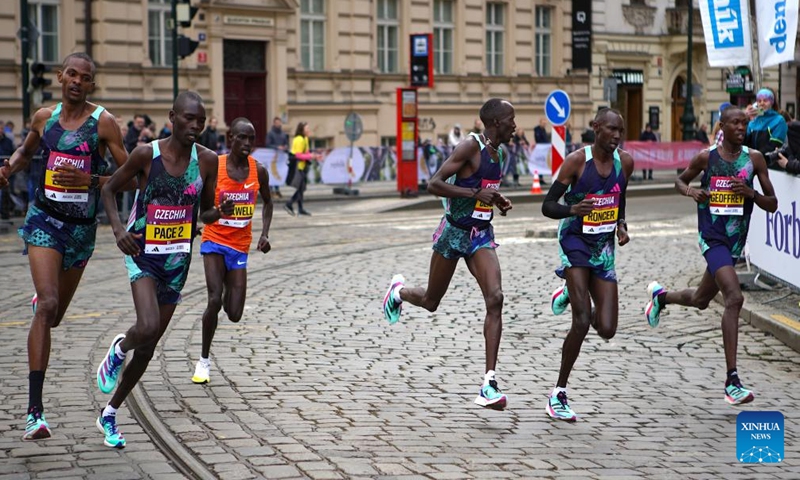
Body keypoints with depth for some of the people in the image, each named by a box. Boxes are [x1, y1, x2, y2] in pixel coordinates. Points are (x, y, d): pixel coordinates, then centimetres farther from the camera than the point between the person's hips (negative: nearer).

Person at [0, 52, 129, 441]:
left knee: (55, 317, 16)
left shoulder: (103, 123, -6)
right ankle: (35, 411, -22)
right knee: (47, 305, -20)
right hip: (44, 219, 0)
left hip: (82, 228, 0)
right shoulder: (44, 117, 4)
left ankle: (40, 298, 61)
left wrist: (90, 180, -22)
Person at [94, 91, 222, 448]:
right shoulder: (146, 154, -13)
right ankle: (118, 349, 10)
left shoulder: (207, 160, -3)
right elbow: (110, 188, 1)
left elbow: (205, 213, 7)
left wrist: (219, 212, -16)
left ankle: (110, 413, 27)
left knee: (148, 348, 9)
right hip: (143, 253, -4)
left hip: (178, 259, 4)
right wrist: (117, 227, -15)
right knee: (147, 328, -27)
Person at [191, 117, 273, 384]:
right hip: (215, 242, -3)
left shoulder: (258, 171, -2)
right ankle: (204, 360, -2)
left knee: (234, 314, -3)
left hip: (240, 246, 3)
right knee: (214, 300, -19)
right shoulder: (213, 167, -11)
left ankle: (229, 296, 35)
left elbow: (267, 202, 14)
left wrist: (265, 234, 2)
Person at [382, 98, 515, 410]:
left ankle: (489, 384, -19)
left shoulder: (496, 153, 11)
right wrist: (476, 193, -27)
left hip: (481, 235, 6)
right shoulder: (470, 147, -15)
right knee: (431, 302, 10)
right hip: (454, 232, -6)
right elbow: (433, 184, -22)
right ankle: (398, 291, 50)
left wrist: (497, 201, 11)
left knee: (495, 299, -16)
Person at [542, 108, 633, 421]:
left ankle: (572, 293, 31)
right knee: (582, 322, -18)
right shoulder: (577, 160, -12)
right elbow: (547, 206, -11)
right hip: (575, 240, -5)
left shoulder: (625, 162, 2)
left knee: (606, 330, -1)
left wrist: (621, 224, 3)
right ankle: (559, 393, -5)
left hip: (604, 247, 5)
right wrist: (572, 209, -31)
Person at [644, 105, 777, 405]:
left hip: (736, 242, 5)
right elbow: (680, 181, 14)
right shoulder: (706, 157, -5)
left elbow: (773, 205, 1)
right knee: (734, 297, -24)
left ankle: (660, 296, 57)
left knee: (700, 300, 22)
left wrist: (751, 193, -19)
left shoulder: (754, 158, -1)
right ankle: (732, 381, -24)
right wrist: (690, 192, -9)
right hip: (712, 238, -5)